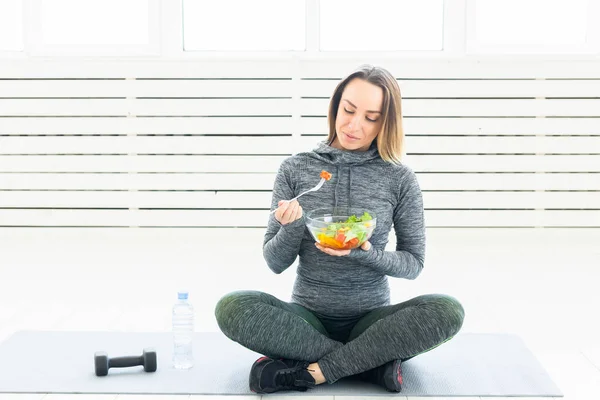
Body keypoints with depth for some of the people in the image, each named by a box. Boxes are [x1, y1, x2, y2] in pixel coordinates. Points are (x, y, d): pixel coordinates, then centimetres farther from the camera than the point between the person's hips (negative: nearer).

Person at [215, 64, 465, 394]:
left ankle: (308, 372, -23)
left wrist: (365, 253, -18)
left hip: (371, 318, 0)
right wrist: (292, 227, -21)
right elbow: (275, 263, 0)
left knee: (447, 311, -28)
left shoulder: (400, 179, -3)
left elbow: (413, 264, 1)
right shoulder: (295, 169, -2)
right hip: (307, 317, 1)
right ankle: (373, 363, -21)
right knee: (231, 308, -28)